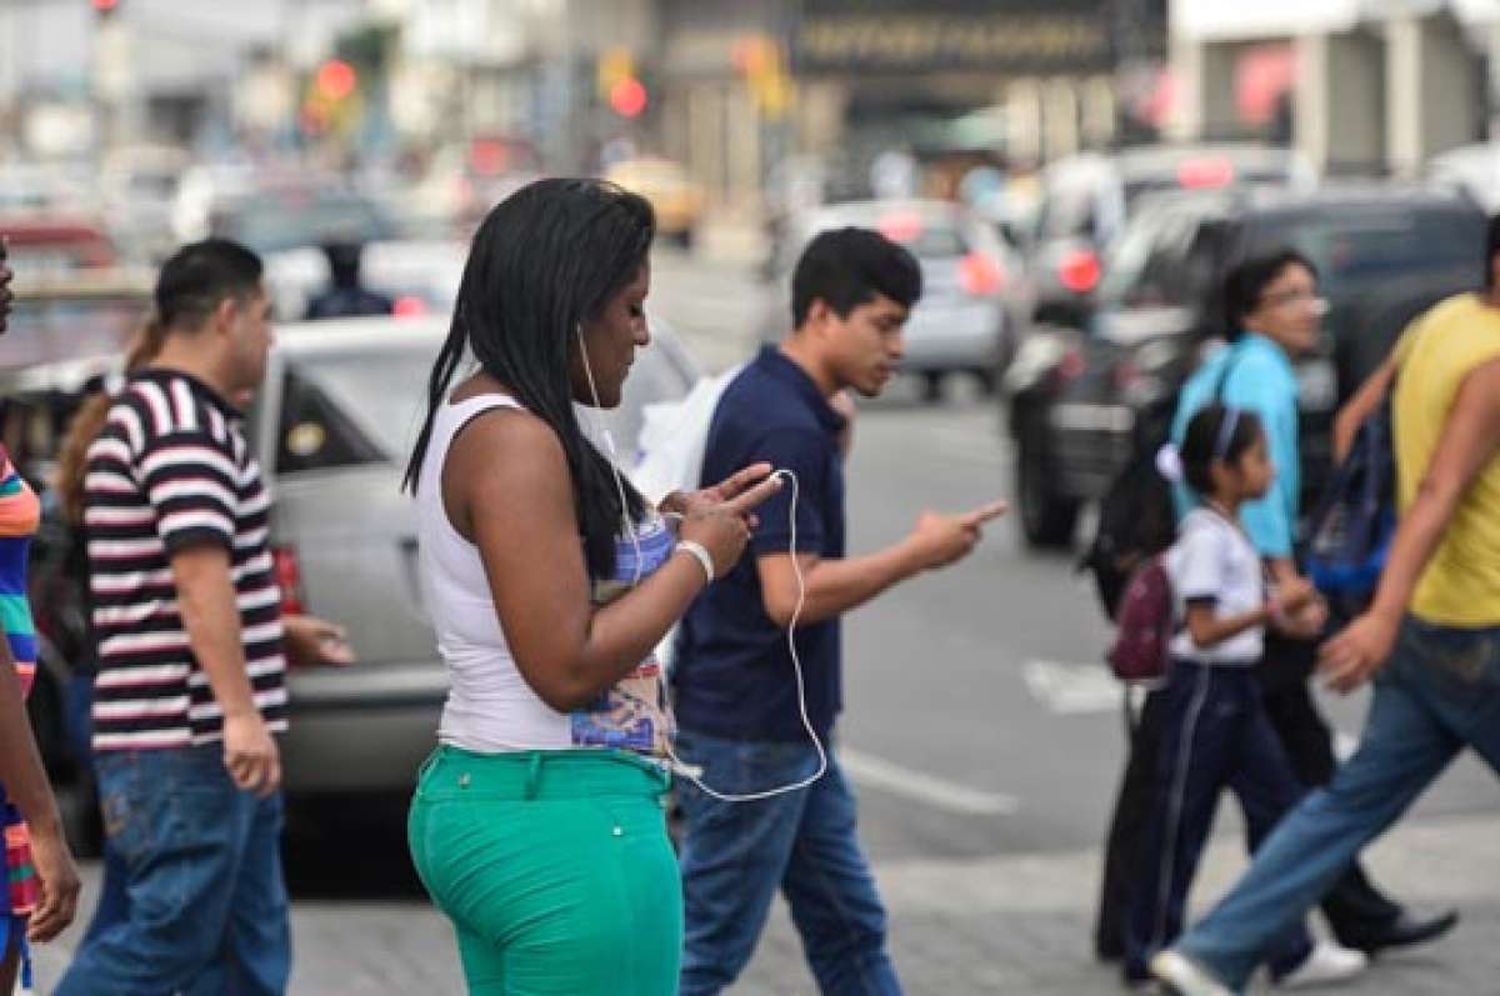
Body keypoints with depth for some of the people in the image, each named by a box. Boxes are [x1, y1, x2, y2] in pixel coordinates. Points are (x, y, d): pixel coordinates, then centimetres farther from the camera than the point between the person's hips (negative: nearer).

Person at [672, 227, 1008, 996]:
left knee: (848, 930, 15)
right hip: (749, 733, -10)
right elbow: (792, 594, -26)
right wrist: (919, 554, -18)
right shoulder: (784, 429, -22)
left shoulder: (767, 401, 10)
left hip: (786, 728, 10)